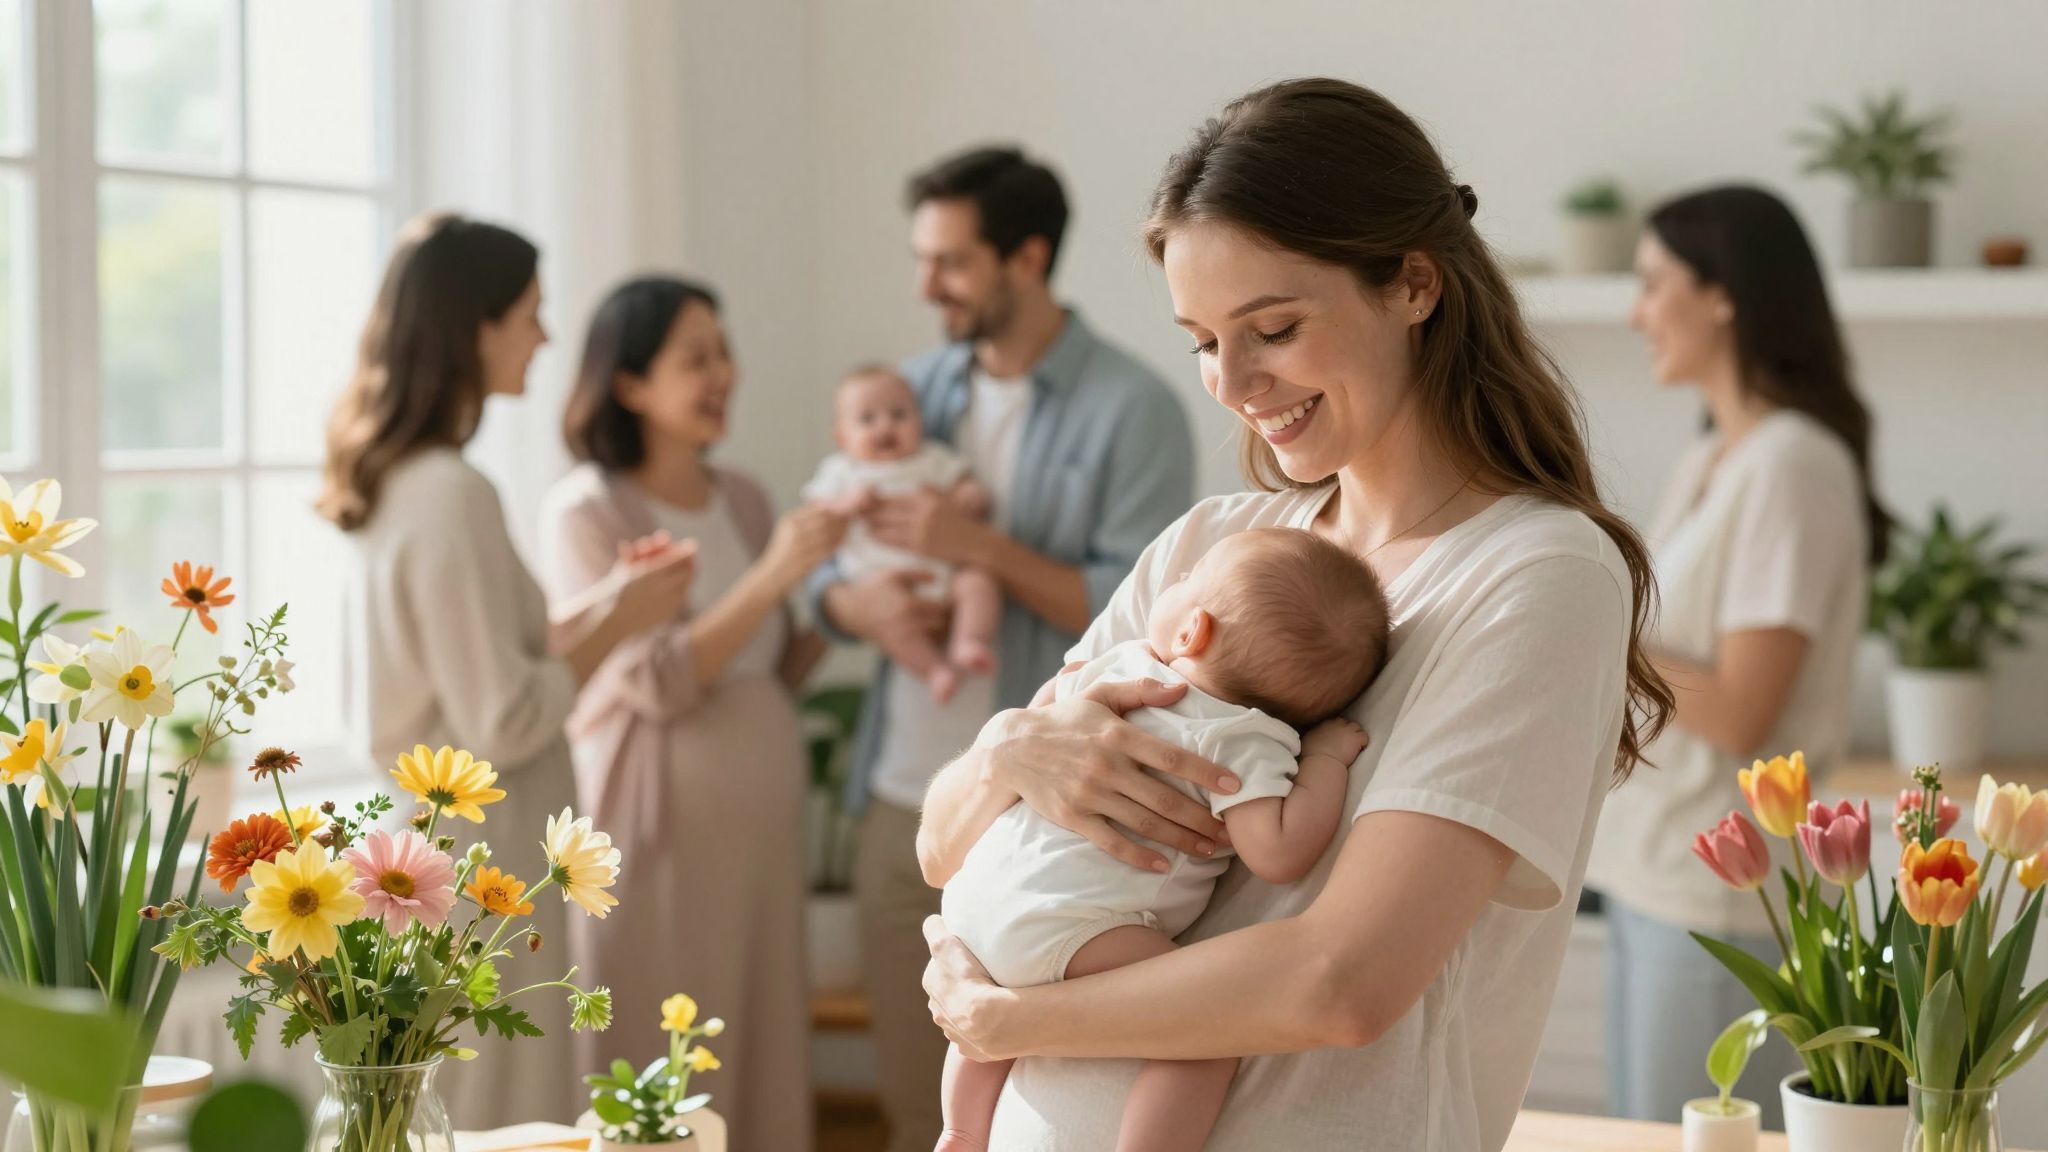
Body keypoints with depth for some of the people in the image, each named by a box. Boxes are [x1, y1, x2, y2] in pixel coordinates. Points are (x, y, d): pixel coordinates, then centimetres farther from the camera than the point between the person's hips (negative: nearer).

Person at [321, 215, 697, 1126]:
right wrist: (615, 625, -10)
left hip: (427, 843, 10)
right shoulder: (451, 494, -21)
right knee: (495, 1121, 0)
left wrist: (597, 603, 9)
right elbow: (504, 723, -22)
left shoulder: (395, 481, 8)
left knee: (438, 1118, 17)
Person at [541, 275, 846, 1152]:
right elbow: (656, 682, -15)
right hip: (661, 823, -6)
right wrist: (772, 575, -20)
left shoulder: (743, 498, 10)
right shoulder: (588, 511, -7)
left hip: (764, 812, 6)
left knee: (764, 1059, 8)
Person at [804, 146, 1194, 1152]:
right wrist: (858, 604, -11)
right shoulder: (916, 390, 10)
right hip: (903, 800, 5)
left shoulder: (1132, 412, -6)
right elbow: (825, 562, 11)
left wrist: (981, 547, -18)